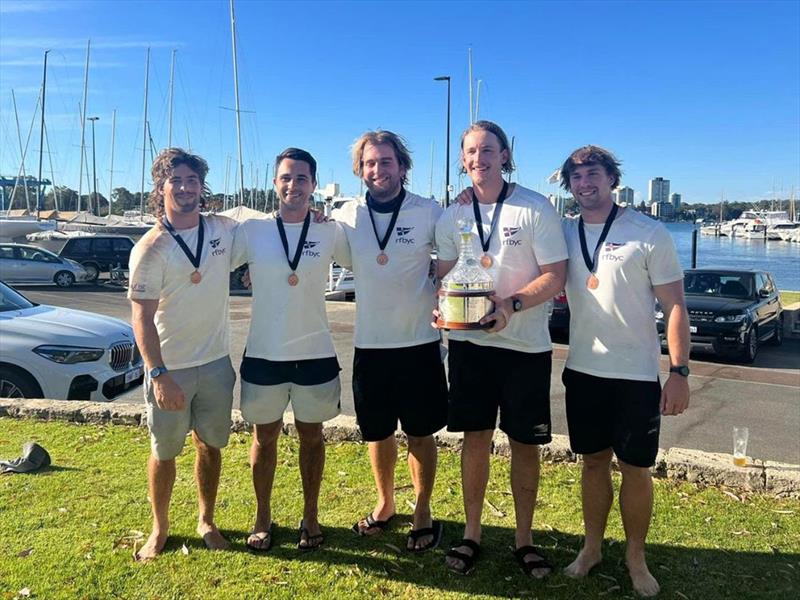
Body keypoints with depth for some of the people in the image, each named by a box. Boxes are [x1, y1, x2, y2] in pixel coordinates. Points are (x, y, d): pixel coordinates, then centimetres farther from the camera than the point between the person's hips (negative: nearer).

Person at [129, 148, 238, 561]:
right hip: (170, 369, -3)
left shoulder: (224, 229, -1)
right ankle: (159, 529, 33)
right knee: (164, 452, 11)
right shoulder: (150, 248, -12)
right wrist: (159, 375, -20)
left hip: (216, 363, 3)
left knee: (210, 445, 16)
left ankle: (206, 521, 36)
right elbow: (142, 317, -14)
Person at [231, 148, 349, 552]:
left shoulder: (330, 233, -2)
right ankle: (262, 518, 32)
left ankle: (310, 516, 33)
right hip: (263, 355, 0)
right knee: (264, 437, 13)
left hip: (316, 354, 0)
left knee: (311, 435, 14)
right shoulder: (251, 231, -3)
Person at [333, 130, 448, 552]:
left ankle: (423, 512, 29)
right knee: (378, 434, 16)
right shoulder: (346, 217, 0)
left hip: (419, 343, -2)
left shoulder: (429, 213, -6)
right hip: (369, 346, 2)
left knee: (420, 434, 9)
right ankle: (385, 504, 38)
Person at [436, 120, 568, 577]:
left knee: (525, 444, 8)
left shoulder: (536, 208, -7)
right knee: (476, 438, 9)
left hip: (526, 345, -2)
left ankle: (524, 538, 25)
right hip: (470, 343, 3)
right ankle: (472, 533, 25)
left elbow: (556, 276, -9)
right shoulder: (453, 216, 5)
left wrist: (510, 305, -23)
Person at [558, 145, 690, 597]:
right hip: (583, 370, 3)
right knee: (594, 462, 15)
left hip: (637, 373, -3)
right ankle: (592, 547, 30)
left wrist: (680, 371, -11)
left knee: (635, 468, 7)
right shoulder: (564, 233, 4)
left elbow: (674, 306, -6)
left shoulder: (650, 233, -7)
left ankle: (636, 557, 27)